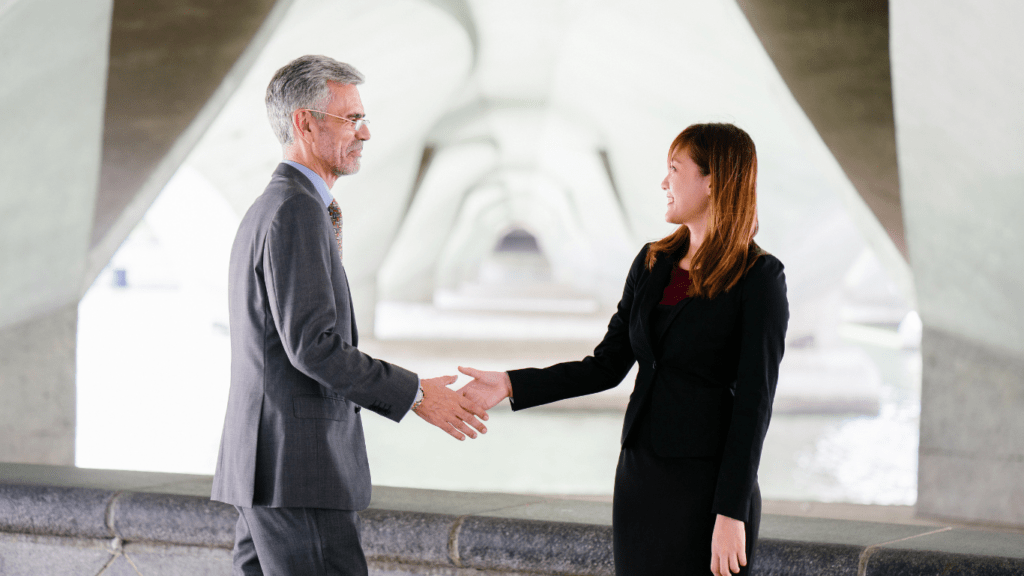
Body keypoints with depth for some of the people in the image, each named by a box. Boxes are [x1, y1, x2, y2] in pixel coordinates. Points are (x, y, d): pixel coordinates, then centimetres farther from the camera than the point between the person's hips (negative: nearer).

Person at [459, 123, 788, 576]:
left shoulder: (758, 277, -9)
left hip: (707, 486, -6)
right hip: (639, 475, 6)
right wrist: (512, 385, 2)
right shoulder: (652, 264, 10)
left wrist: (732, 513, -17)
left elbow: (754, 401, -13)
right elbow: (606, 367, 11)